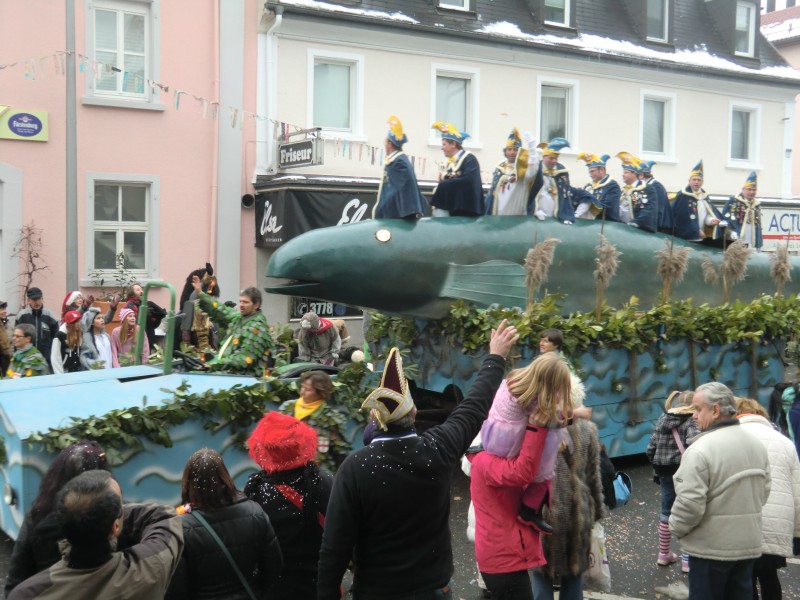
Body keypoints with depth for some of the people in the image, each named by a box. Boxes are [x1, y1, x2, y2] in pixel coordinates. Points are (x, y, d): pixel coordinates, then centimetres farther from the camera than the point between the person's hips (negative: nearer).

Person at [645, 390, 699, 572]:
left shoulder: (662, 420, 7)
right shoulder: (691, 421, -10)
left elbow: (650, 449, 5)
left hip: (665, 472, 6)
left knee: (666, 511, 18)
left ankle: (663, 554, 29)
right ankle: (687, 559, 6)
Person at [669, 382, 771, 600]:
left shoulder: (701, 449, -21)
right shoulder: (757, 445, 5)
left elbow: (690, 503, -23)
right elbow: (764, 491, 13)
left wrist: (676, 527, -6)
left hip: (710, 547, -7)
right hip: (749, 544, 7)